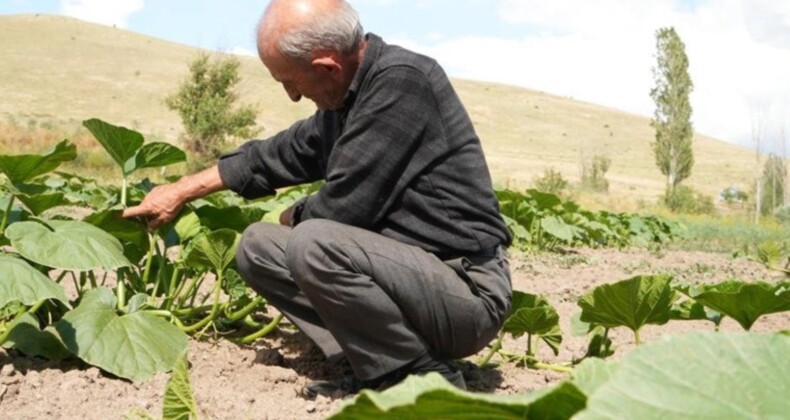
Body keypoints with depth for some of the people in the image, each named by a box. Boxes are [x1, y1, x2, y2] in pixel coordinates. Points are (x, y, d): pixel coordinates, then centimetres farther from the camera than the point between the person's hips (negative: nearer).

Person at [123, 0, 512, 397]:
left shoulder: (403, 81, -20)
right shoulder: (347, 97, 7)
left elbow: (342, 208, -23)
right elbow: (277, 155, 22)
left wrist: (293, 217, 0)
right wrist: (182, 191, 26)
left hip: (469, 290, -9)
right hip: (401, 268, 9)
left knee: (313, 243, -29)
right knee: (258, 245, 8)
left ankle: (428, 376, -11)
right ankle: (383, 368, 1)